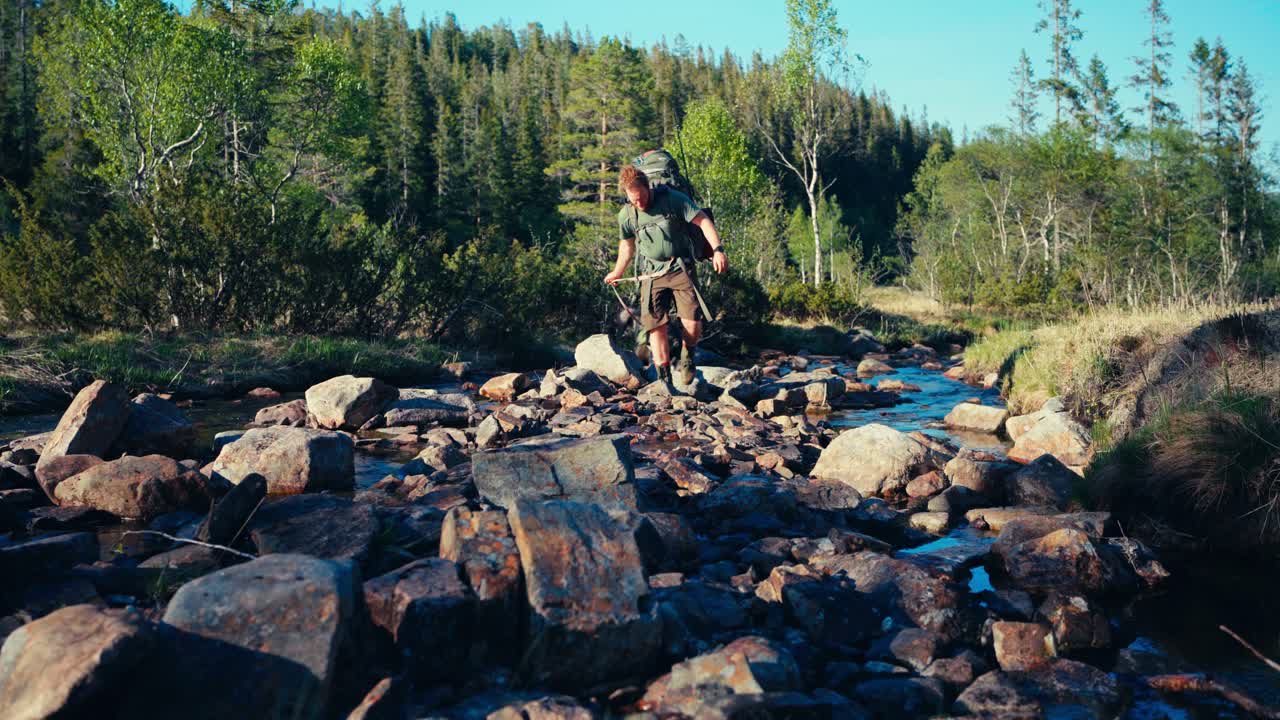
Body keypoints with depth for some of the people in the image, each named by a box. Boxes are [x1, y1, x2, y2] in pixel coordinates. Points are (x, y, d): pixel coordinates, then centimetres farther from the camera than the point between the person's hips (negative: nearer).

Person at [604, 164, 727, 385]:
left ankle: (687, 357, 17)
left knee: (692, 323, -14)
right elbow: (627, 245, 19)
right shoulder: (626, 215, 2)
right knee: (656, 326, -6)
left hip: (681, 268, -2)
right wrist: (617, 273, 29)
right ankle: (664, 379, 2)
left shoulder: (674, 199, -8)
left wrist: (718, 249, -20)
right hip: (652, 274, 3)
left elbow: (704, 221, -8)